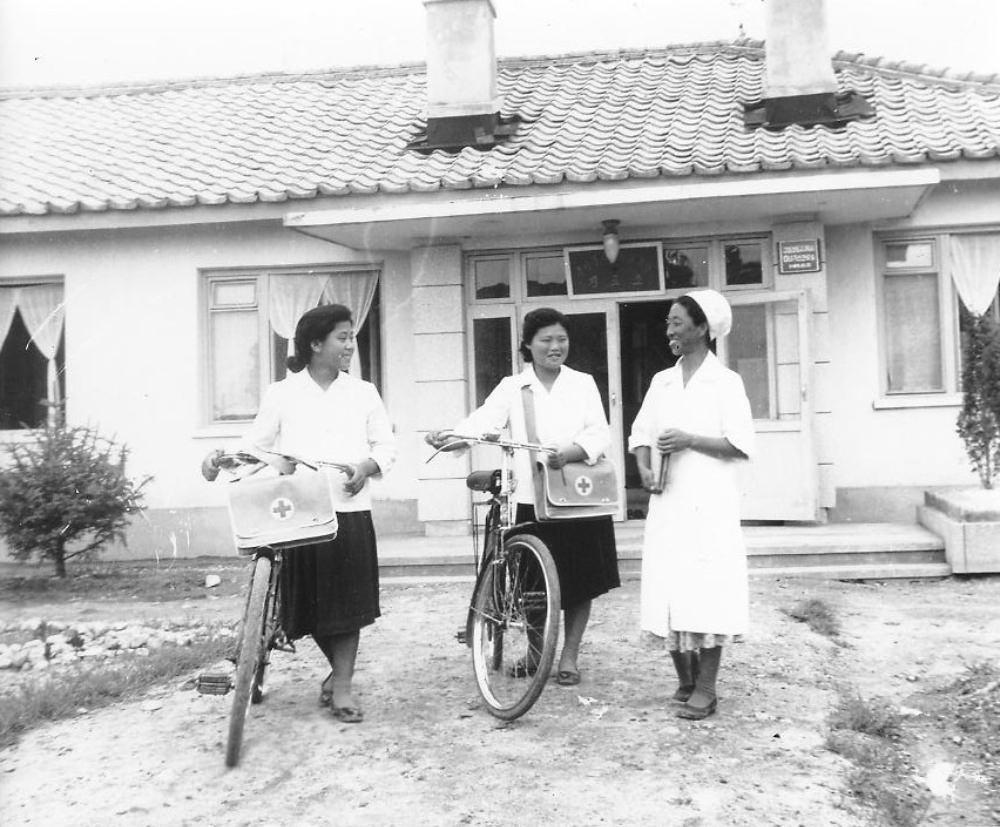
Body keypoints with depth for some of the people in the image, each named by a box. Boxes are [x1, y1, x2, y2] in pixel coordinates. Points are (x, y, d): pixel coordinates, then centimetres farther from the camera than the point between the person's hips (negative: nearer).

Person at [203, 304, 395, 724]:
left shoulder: (363, 393, 8)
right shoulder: (282, 393, 5)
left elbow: (386, 444, 8)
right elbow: (257, 445, 5)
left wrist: (367, 466, -11)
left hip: (349, 509, 1)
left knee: (347, 600, -1)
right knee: (308, 602, 6)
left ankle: (342, 685, 11)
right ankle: (339, 669, 30)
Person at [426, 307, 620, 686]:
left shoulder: (583, 383, 8)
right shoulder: (512, 388, 6)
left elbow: (600, 433, -2)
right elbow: (483, 420, -9)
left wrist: (570, 452, -22)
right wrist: (450, 434, -29)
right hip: (533, 499, 0)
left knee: (579, 581, 4)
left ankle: (569, 656, 20)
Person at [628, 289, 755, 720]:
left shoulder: (726, 382, -2)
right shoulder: (661, 382, 13)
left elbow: (741, 445, -8)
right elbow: (640, 434, 15)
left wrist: (690, 440, -16)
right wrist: (645, 469, -4)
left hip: (710, 505, -5)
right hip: (668, 503, 5)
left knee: (707, 594, -4)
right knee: (668, 593, 6)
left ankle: (705, 689, 6)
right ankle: (684, 680, 21)